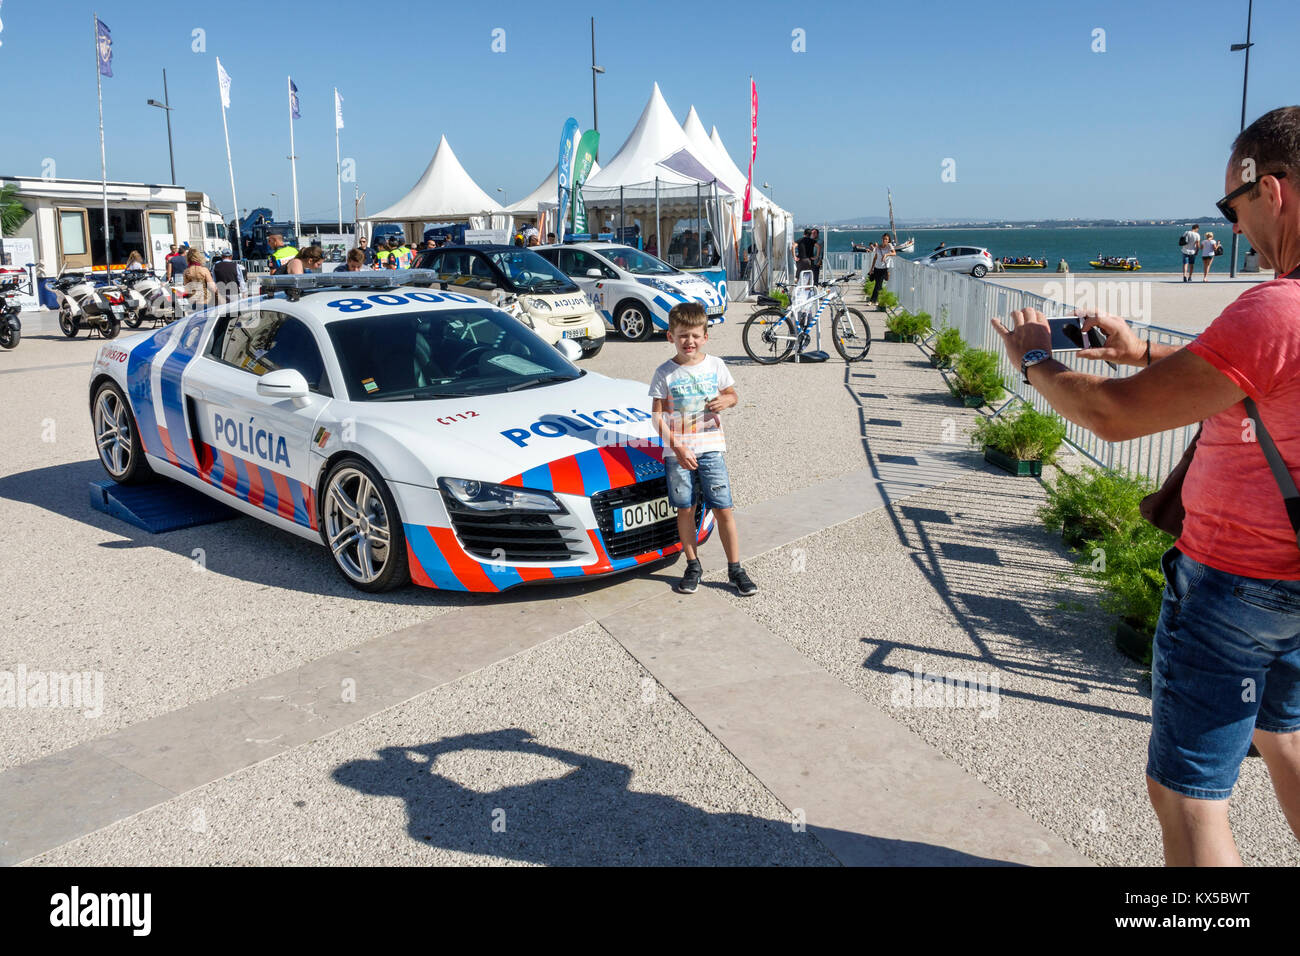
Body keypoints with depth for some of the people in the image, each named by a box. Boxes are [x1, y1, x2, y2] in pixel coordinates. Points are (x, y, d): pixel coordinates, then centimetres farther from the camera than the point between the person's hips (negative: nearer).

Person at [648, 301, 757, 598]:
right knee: (685, 510, 7)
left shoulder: (715, 365, 2)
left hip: (710, 448, 1)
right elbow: (657, 417, -6)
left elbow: (732, 394, 17)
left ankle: (735, 570, 9)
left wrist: (725, 400, -8)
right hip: (676, 452, -1)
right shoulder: (665, 373, -4)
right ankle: (693, 567, 22)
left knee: (723, 509, -1)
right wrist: (677, 448, -17)